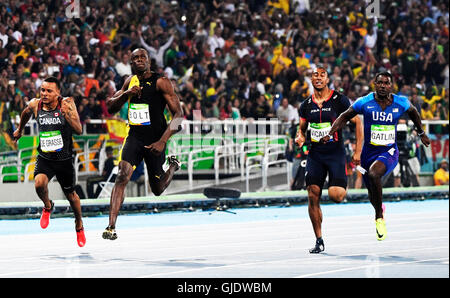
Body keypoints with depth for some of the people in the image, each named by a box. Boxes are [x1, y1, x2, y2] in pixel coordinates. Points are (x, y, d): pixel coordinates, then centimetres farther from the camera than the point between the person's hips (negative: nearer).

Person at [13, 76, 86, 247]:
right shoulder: (35, 105, -7)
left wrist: (67, 115, -35)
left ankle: (79, 225, 42)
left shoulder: (67, 104, -15)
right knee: (39, 183, -27)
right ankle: (47, 207, 7)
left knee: (71, 195, 14)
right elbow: (26, 113, 18)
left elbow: (79, 131, -20)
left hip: (64, 159, -1)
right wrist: (20, 129, 33)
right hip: (44, 158, 1)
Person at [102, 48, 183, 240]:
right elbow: (110, 108, 11)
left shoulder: (161, 82, -11)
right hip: (134, 137, 3)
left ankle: (173, 166, 46)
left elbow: (178, 114, -15)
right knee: (122, 177, -20)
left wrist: (162, 141, -23)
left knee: (158, 190, 12)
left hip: (155, 140, -3)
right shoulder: (130, 81, 7)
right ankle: (111, 227, -23)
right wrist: (126, 94, -10)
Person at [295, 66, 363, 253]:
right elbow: (302, 128, 22)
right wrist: (300, 137, -3)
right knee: (313, 197, -3)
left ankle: (343, 186, 22)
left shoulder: (340, 100, -4)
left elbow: (357, 123, -1)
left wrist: (358, 152, -7)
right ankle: (319, 241, 7)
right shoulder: (306, 105, 8)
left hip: (336, 153, -4)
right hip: (315, 154, 4)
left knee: (335, 196, -17)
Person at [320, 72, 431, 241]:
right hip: (369, 151, 2)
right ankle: (380, 209, 53)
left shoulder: (401, 103, -6)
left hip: (389, 152, -2)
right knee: (373, 197, 13)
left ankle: (379, 217, -18)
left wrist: (421, 133, 28)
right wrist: (330, 135, -9)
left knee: (374, 174, -35)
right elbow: (345, 117, 3)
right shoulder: (365, 103, -8)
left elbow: (413, 112, 17)